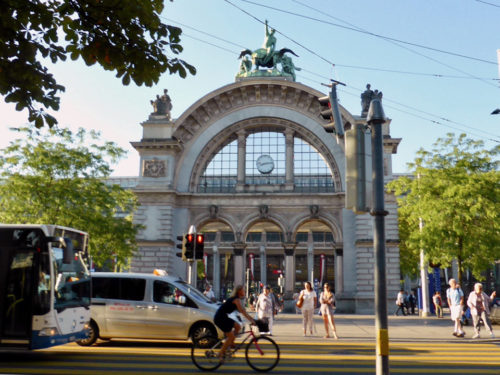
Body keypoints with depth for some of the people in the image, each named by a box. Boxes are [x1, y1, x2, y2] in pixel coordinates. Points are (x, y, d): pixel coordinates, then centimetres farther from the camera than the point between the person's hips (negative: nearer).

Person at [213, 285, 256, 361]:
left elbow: (242, 311, 19)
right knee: (231, 336, -5)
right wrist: (251, 320, -23)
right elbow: (242, 311, -22)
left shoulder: (235, 298, 16)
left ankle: (230, 344, 14)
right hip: (220, 318, -9)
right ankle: (221, 353, 3)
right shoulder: (236, 299, -14)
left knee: (238, 326, 10)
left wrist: (251, 318, 15)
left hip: (223, 317, 9)